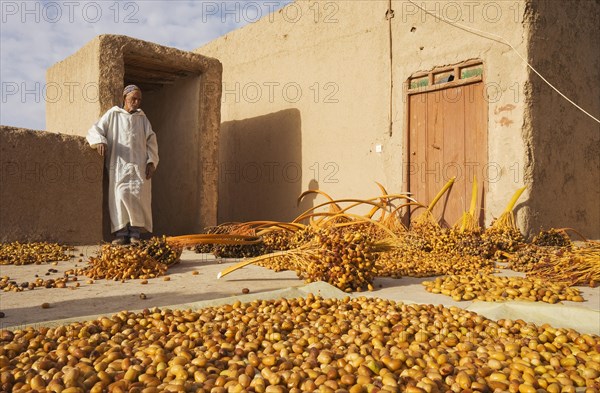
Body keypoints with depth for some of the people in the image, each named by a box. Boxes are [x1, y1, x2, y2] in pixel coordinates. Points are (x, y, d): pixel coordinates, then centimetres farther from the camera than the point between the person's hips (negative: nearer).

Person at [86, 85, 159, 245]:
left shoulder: (142, 118, 20)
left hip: (139, 165, 2)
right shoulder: (112, 114, 13)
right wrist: (100, 141, -15)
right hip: (119, 164, -1)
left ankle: (135, 233, -13)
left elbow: (151, 142, 16)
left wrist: (152, 162, 1)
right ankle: (121, 233, -13)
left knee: (138, 195, -14)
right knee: (120, 195, -16)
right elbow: (94, 130, 8)